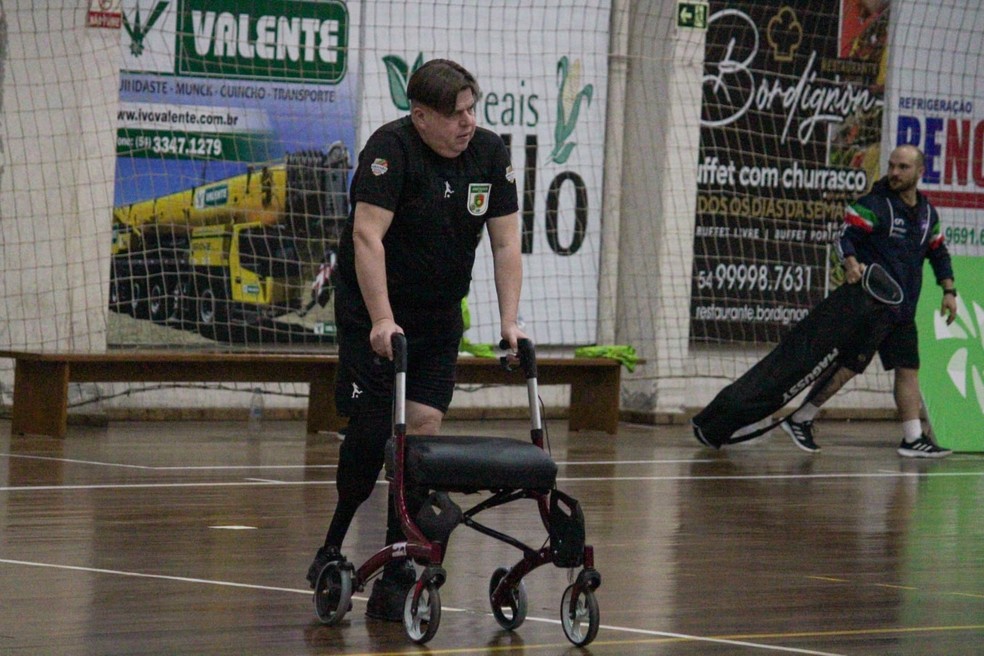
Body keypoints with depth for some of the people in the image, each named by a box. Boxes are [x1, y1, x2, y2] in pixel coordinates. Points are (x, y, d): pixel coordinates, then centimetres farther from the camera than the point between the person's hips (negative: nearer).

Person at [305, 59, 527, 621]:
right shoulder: (392, 148, -18)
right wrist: (382, 321, -32)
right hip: (373, 309, -4)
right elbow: (367, 236, -24)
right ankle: (333, 548, 13)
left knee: (423, 426, -7)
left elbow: (506, 245, 1)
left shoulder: (491, 154, -1)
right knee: (371, 429, -9)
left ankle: (395, 575, -6)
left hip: (439, 318, 4)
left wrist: (510, 321, -8)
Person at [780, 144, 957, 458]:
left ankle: (913, 439, 10)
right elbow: (845, 236, -15)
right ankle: (800, 419, 1)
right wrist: (851, 265, -33)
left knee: (908, 369, 5)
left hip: (903, 311, 7)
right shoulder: (873, 205, -9)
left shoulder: (928, 214, 13)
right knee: (848, 366, -9)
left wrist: (949, 291, 15)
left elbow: (938, 253, 24)